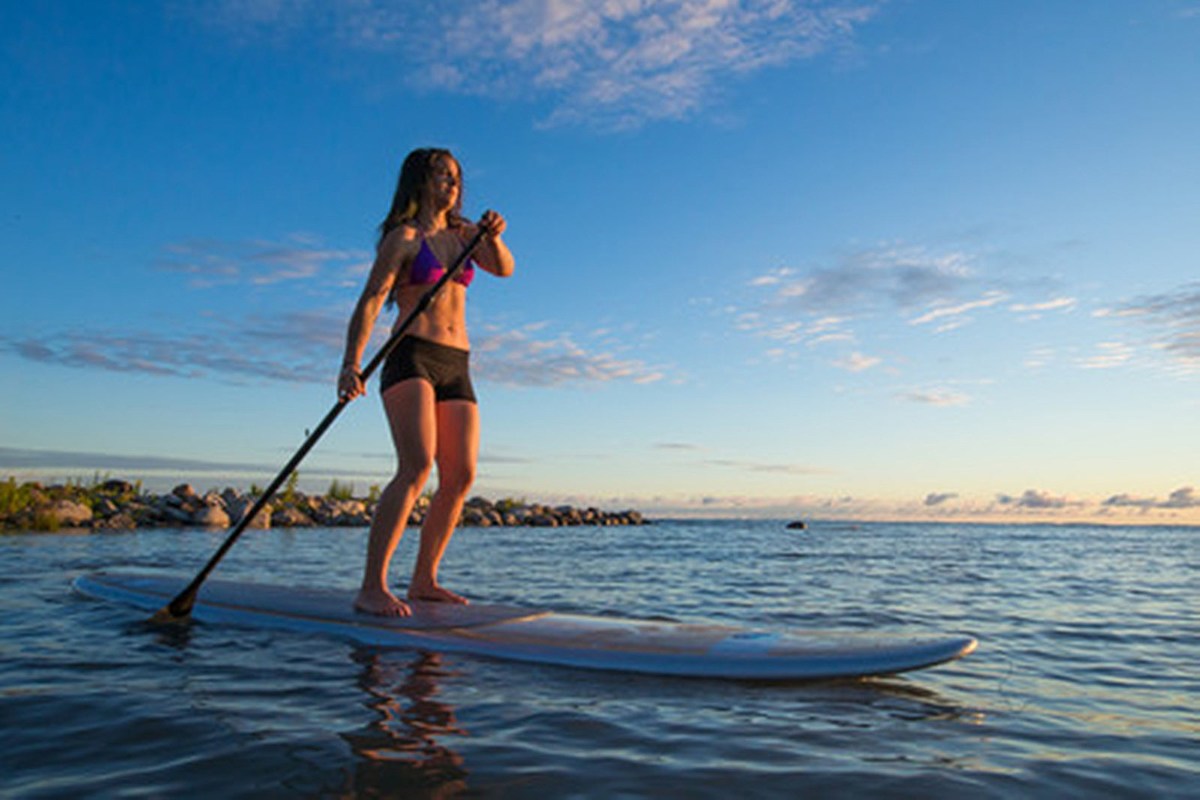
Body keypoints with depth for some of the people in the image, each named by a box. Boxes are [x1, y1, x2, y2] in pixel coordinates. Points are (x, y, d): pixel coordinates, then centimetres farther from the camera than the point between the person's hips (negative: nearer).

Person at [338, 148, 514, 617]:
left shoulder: (462, 235, 20)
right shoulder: (402, 238, 1)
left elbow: (504, 269, 6)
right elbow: (370, 301, -10)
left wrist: (493, 237, -15)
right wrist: (351, 363, -24)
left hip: (456, 367, 7)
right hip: (411, 358, -6)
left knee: (461, 477, -1)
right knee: (416, 467, -23)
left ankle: (423, 581, 10)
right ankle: (372, 589, -21)